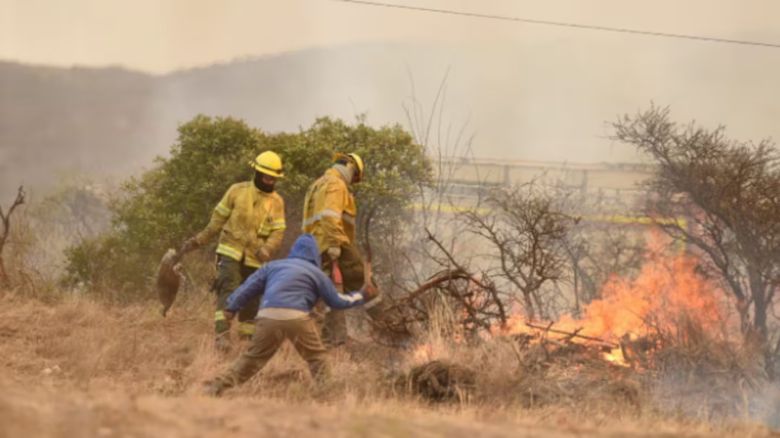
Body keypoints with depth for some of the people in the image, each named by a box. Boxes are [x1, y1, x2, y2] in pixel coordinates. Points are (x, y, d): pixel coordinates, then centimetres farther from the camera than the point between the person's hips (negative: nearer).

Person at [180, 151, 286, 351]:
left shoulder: (277, 202, 4)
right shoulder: (237, 191, 0)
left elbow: (278, 232, -2)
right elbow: (218, 218, 6)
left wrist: (267, 249, -22)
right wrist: (199, 240, 3)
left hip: (256, 259, 3)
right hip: (231, 252, -3)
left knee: (252, 300, 10)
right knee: (228, 290, -21)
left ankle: (248, 337, 23)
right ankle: (222, 334, -30)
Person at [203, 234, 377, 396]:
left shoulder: (273, 265, 25)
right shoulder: (316, 273, 18)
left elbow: (250, 287, 21)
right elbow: (336, 301, 22)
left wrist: (232, 307, 24)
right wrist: (361, 296, 35)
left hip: (268, 316, 3)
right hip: (296, 317, -3)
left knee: (252, 357, 12)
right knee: (317, 357, 13)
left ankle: (219, 386, 6)